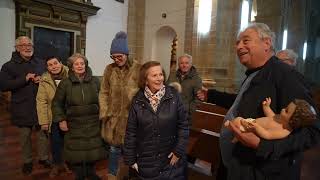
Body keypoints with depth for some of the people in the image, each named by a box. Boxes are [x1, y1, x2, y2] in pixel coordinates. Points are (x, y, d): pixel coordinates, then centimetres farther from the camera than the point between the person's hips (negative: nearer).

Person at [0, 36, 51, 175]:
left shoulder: (40, 63, 7)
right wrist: (24, 79, -19)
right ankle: (27, 161, 30)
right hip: (22, 108, -2)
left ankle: (43, 158, 29)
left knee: (43, 133, 10)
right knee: (25, 135, 12)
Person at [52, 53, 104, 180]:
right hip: (74, 126, -1)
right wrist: (61, 119, -2)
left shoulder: (95, 81, 2)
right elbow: (57, 103, 4)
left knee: (93, 151, 9)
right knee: (76, 153, 6)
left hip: (93, 126, 1)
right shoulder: (65, 83, -1)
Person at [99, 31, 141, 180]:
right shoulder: (109, 69, 3)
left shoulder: (138, 69, -7)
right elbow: (104, 93, 7)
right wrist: (104, 113, 0)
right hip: (113, 117, 3)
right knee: (114, 148, 16)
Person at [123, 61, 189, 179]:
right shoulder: (137, 100, -6)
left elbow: (183, 125, -5)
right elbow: (131, 132, -1)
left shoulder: (173, 95, -9)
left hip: (171, 160, 0)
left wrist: (179, 151, -7)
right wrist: (130, 159, 1)